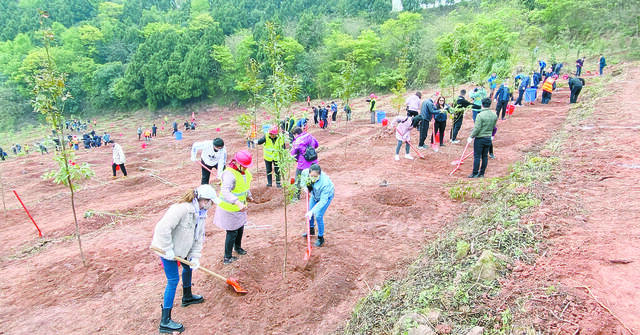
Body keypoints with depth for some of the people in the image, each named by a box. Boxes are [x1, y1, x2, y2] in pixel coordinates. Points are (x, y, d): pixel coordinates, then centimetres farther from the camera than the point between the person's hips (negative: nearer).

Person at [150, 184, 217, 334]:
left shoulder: (201, 214, -1)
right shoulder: (182, 208, -31)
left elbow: (199, 237, 3)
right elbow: (163, 228, -34)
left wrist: (195, 257, -5)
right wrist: (168, 250, -27)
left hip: (181, 247, 9)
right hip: (167, 248, -9)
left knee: (189, 266, 25)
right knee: (173, 280, -7)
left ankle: (187, 297, 50)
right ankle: (165, 322, 2)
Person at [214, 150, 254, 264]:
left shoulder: (244, 171, -1)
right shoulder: (230, 174, -30)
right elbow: (225, 191, -46)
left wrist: (248, 195, 18)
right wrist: (238, 202, -57)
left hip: (240, 207, 8)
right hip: (229, 208, -8)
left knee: (240, 228, 23)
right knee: (232, 232, 1)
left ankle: (238, 247, 48)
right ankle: (227, 257, 17)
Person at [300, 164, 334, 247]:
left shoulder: (325, 183, -44)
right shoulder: (305, 172, -30)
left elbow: (323, 200, -40)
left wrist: (312, 211, -44)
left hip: (326, 195, -6)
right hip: (314, 194, 6)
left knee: (318, 216, -12)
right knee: (310, 212, 18)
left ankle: (321, 238, 11)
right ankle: (311, 230, 46)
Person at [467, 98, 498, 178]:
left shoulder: (480, 115, -17)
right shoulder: (494, 116, 2)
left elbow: (477, 128, -18)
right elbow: (493, 127, 11)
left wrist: (471, 137, -9)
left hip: (479, 138, -6)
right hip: (488, 138, 6)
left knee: (477, 156, 1)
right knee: (485, 156, 11)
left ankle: (475, 174, 5)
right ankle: (482, 173, 18)